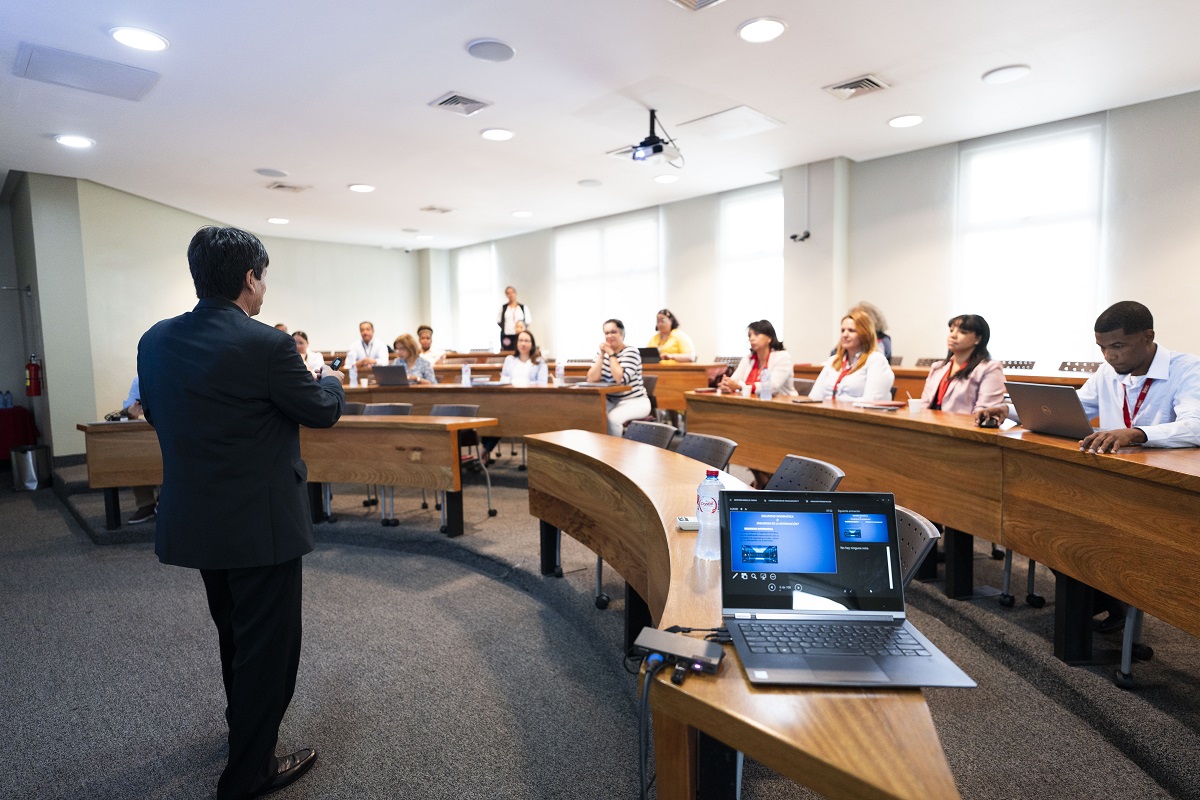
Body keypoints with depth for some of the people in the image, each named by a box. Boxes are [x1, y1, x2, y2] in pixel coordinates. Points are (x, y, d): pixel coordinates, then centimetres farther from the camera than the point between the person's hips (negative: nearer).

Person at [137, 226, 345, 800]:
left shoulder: (155, 340, -1)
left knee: (233, 633, 28)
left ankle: (244, 725, 50)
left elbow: (154, 413, 13)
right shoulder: (266, 345, -22)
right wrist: (331, 380, 12)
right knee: (268, 643, 10)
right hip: (260, 522, -7)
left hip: (193, 520, 8)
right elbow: (322, 412, -10)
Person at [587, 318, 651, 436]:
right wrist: (602, 355, -11)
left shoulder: (630, 351, -10)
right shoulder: (603, 352, 7)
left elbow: (621, 379, -25)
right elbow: (591, 379, -5)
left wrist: (611, 354, -18)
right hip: (611, 402, 5)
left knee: (612, 418, -33)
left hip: (634, 402, -5)